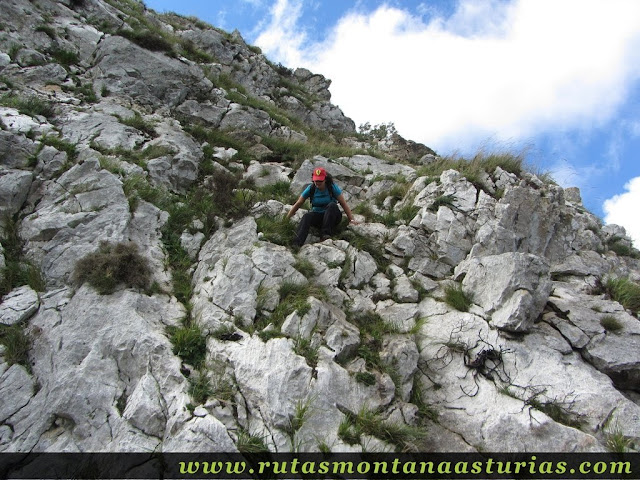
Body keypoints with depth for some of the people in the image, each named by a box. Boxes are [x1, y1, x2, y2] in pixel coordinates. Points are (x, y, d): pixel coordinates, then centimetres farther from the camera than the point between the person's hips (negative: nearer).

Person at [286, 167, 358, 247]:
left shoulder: (332, 187, -9)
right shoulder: (311, 189, -4)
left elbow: (344, 204, -9)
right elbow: (297, 204, 1)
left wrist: (352, 219, -16)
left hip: (332, 217, -1)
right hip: (317, 216, 1)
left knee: (332, 205, -33)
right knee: (307, 216, -32)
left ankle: (326, 234, -37)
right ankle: (296, 244, -49)